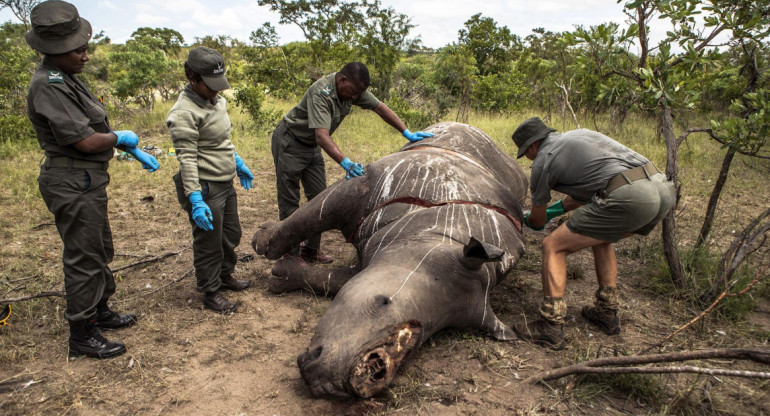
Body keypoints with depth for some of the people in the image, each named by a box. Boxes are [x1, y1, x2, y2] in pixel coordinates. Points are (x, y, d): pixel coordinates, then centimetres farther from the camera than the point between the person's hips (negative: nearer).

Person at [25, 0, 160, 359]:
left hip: (87, 180, 10)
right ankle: (82, 336, 15)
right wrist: (121, 137, -7)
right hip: (74, 184, -10)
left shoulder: (65, 78, 11)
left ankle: (101, 311, 38)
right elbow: (85, 140, -25)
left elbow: (97, 127, 17)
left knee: (101, 251, 21)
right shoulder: (49, 85, -21)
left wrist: (134, 151, 14)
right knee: (84, 259, 0)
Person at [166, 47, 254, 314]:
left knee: (231, 235, 22)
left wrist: (238, 164, 25)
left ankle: (225, 277, 44)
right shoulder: (184, 113, -20)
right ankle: (211, 294, 23)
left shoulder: (217, 101, 7)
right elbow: (187, 160, -23)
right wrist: (196, 200, -26)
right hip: (204, 187, -9)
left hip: (225, 183, 9)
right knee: (209, 244, 5)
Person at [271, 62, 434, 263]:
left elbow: (380, 107, -3)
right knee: (289, 202, -4)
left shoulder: (353, 88, -9)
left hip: (312, 147, 8)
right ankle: (291, 253, 4)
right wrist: (346, 163, -55)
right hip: (289, 142, -8)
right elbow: (322, 135, -44)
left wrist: (407, 133, -10)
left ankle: (311, 250, 15)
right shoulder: (321, 93, -33)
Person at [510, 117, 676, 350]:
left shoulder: (543, 160, 8)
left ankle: (551, 327, 3)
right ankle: (607, 313, 34)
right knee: (601, 239, 32)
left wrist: (527, 220, 44)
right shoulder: (580, 134, 30)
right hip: (664, 190, 9)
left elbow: (537, 222, 21)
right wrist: (556, 209, 51)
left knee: (553, 247, 4)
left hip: (628, 197, -9)